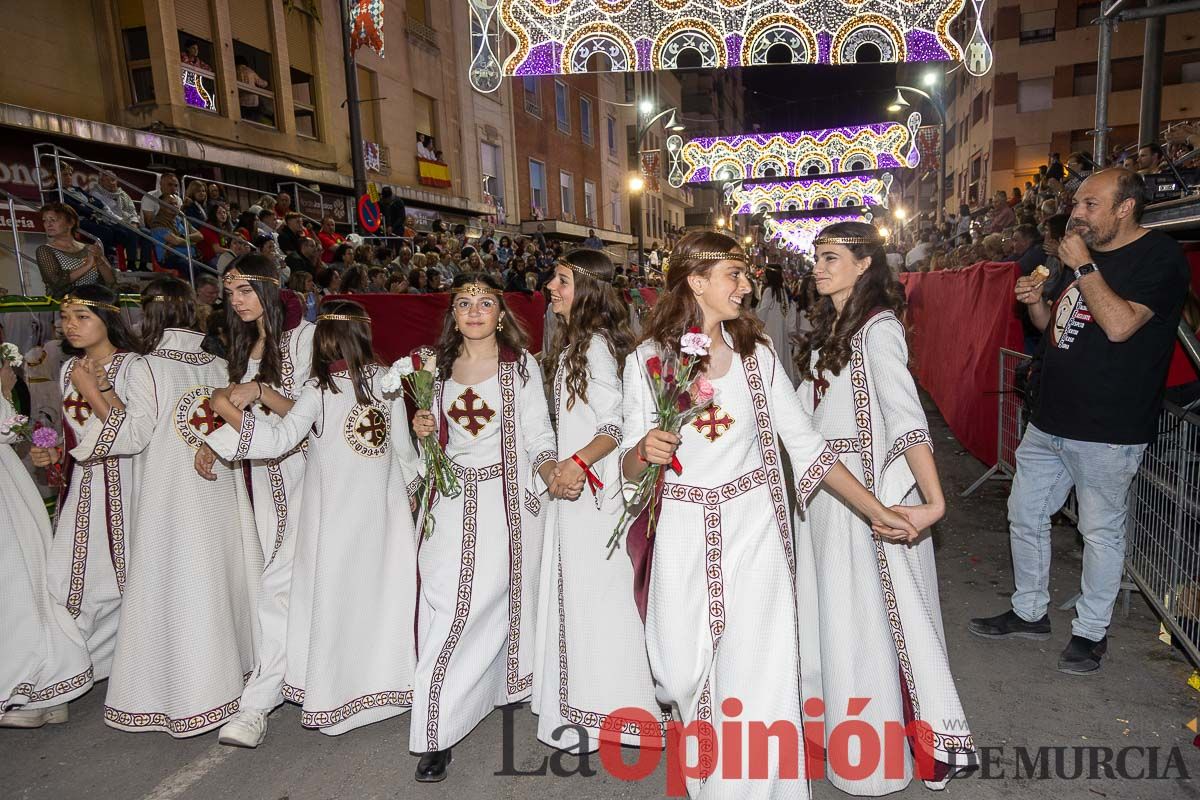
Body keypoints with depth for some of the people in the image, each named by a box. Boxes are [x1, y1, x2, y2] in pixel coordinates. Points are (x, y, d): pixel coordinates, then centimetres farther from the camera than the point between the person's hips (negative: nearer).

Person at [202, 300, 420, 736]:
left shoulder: (321, 387, -13)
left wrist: (225, 407, -17)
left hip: (334, 509, -3)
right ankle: (384, 678, 25)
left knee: (333, 592, 7)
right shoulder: (386, 381, -2)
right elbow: (403, 448, 3)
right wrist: (410, 485, 20)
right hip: (381, 504, 4)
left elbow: (280, 439, -21)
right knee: (380, 588, 13)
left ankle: (332, 695, 17)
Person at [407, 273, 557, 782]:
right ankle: (437, 735, 12)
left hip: (506, 499, -3)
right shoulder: (442, 369, 12)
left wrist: (550, 470, -22)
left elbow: (537, 438, -3)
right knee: (444, 604, -3)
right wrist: (426, 432, 1)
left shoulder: (521, 366, 0)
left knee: (490, 602, -7)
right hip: (452, 499, 3)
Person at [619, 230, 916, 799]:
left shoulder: (756, 353, 1)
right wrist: (644, 451, -22)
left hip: (753, 529, 1)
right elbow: (630, 468, 2)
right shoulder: (645, 361, -3)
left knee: (759, 676, 0)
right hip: (683, 535, 0)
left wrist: (875, 510, 2)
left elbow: (804, 442, 4)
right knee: (684, 674, 9)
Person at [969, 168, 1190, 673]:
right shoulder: (1086, 251, 14)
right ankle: (1029, 613, 30)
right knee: (1024, 515, 14)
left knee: (1101, 530, 5)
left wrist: (1084, 268, -18)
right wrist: (1036, 302, 1)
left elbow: (1120, 325, -25)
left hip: (1107, 429, -8)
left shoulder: (1160, 257, -10)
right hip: (1050, 420, 8)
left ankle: (1091, 631, 23)